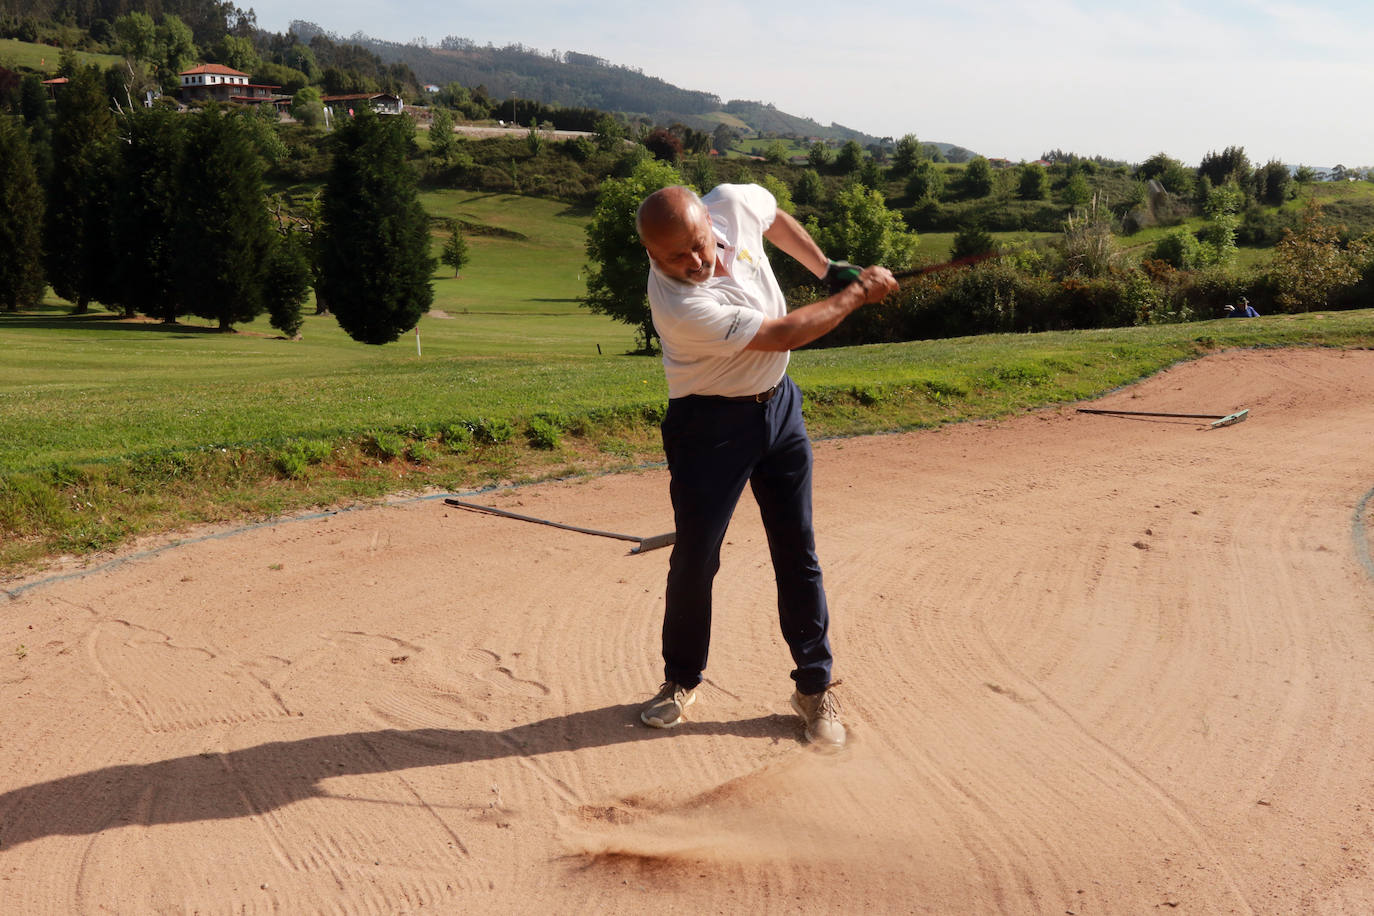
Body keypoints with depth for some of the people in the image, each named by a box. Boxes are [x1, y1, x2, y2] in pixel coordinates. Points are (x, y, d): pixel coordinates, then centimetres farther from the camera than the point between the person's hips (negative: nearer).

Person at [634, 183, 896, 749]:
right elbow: (785, 334, -26)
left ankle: (814, 687, 17)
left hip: (779, 406, 6)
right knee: (695, 559, 1)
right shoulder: (679, 305, -31)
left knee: (798, 555, 7)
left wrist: (828, 268, 11)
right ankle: (681, 681, 23)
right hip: (711, 425, -5)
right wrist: (859, 294, -15)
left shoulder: (735, 204, -14)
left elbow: (776, 218, 14)